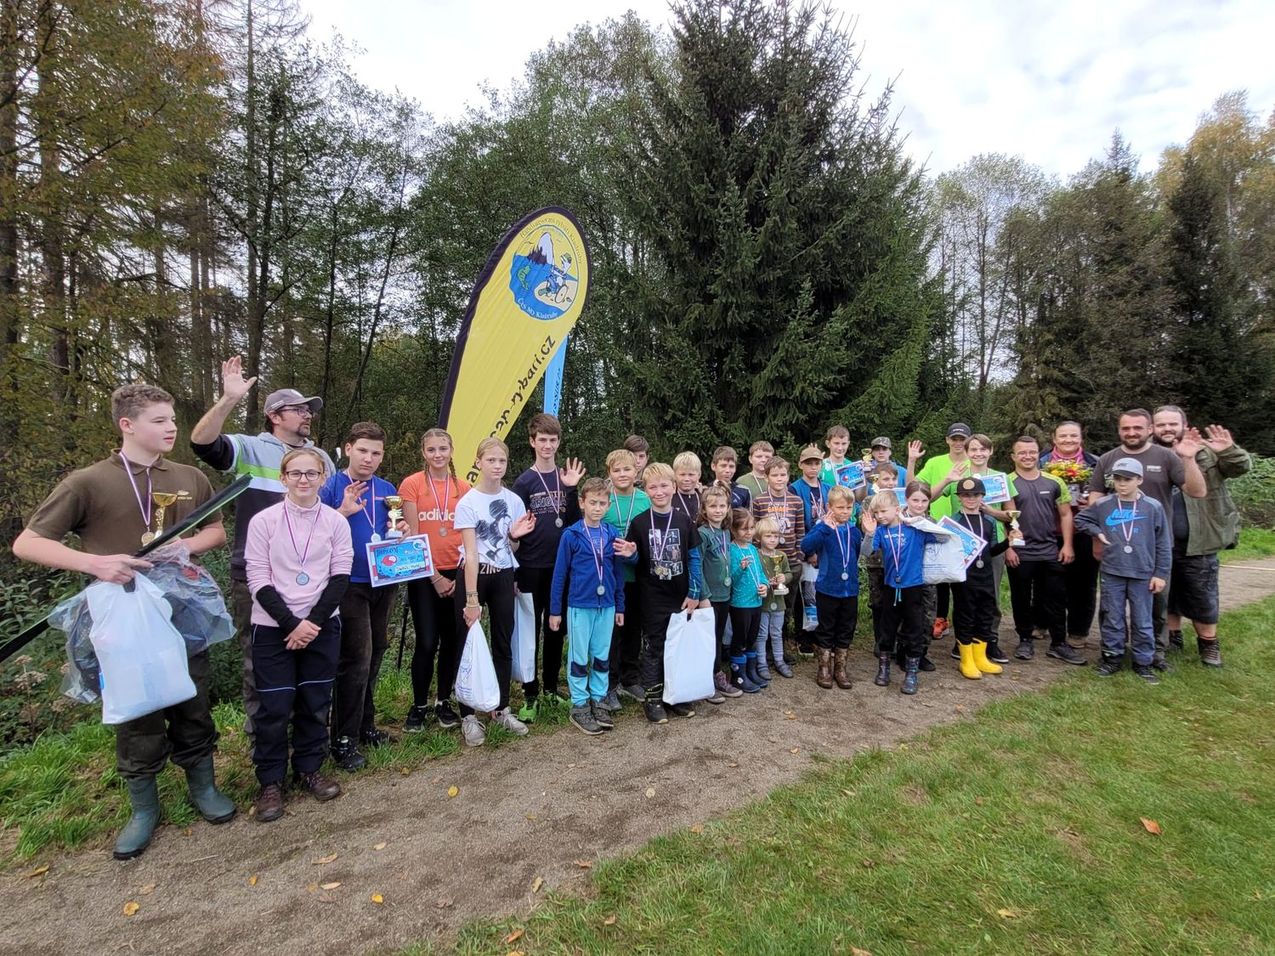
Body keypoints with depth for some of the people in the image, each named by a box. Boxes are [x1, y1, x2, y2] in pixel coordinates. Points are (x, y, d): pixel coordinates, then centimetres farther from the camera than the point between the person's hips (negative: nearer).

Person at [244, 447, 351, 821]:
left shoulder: (336, 521, 0)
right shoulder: (263, 521, -4)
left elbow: (340, 576, -1)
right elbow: (258, 581, -5)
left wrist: (313, 622, -10)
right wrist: (292, 623, -12)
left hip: (323, 626, 2)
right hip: (273, 628, -1)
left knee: (316, 702, 9)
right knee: (275, 707, 1)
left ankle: (308, 769, 27)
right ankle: (270, 781, 18)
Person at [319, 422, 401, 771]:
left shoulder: (387, 489, 9)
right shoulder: (332, 487, -6)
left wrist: (399, 531, -3)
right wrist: (345, 511, -21)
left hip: (384, 582, 6)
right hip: (350, 583, -6)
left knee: (374, 654, 15)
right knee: (356, 658, -7)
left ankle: (364, 725, 30)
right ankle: (344, 741, 6)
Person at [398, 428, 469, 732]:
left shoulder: (464, 488, 4)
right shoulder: (411, 484, -4)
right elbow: (412, 535, -6)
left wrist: (462, 577, -3)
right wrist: (434, 576, -8)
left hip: (457, 575, 3)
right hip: (424, 575, -3)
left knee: (452, 640, 8)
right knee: (426, 642, -1)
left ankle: (444, 702, 25)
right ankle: (419, 705, 17)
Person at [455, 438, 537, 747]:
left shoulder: (514, 501, 1)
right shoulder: (467, 503, -11)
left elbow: (512, 549, 9)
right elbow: (471, 553, -16)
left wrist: (514, 536, -14)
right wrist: (471, 598, -20)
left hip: (503, 576, 4)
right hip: (475, 576, -4)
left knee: (503, 644, 11)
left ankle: (501, 709, 25)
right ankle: (468, 716, 14)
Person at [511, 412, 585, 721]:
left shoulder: (567, 477, 6)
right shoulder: (524, 482, -4)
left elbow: (576, 522, 2)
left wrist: (572, 490, -11)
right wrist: (515, 572, -7)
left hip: (562, 567, 4)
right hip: (532, 568, -3)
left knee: (556, 630, 13)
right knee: (531, 632, 4)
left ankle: (551, 688, 28)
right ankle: (530, 696, 15)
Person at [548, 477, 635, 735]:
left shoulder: (612, 535, 2)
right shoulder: (571, 535, -8)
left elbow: (617, 573, 9)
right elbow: (559, 574, -5)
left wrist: (620, 606, 10)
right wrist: (554, 610, -4)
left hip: (607, 606, 4)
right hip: (580, 606, -3)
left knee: (602, 657, 13)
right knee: (580, 658, 7)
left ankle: (599, 701, 27)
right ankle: (579, 706, 19)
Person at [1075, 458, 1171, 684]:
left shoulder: (1153, 507, -3)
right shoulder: (1102, 505, 0)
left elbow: (1163, 545, 0)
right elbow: (1080, 519, 15)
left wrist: (1161, 574, -2)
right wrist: (1097, 532, -1)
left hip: (1142, 574, -1)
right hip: (1111, 573, 1)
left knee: (1142, 622, 9)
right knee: (1112, 619, 10)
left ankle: (1143, 662, 21)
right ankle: (1112, 657, 22)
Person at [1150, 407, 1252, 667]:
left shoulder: (1205, 452, -1)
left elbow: (1243, 467, -8)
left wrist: (1229, 451, -27)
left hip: (1198, 543, -1)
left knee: (1202, 597, 8)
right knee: (1166, 594, 14)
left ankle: (1208, 644, 25)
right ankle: (1171, 638, 29)